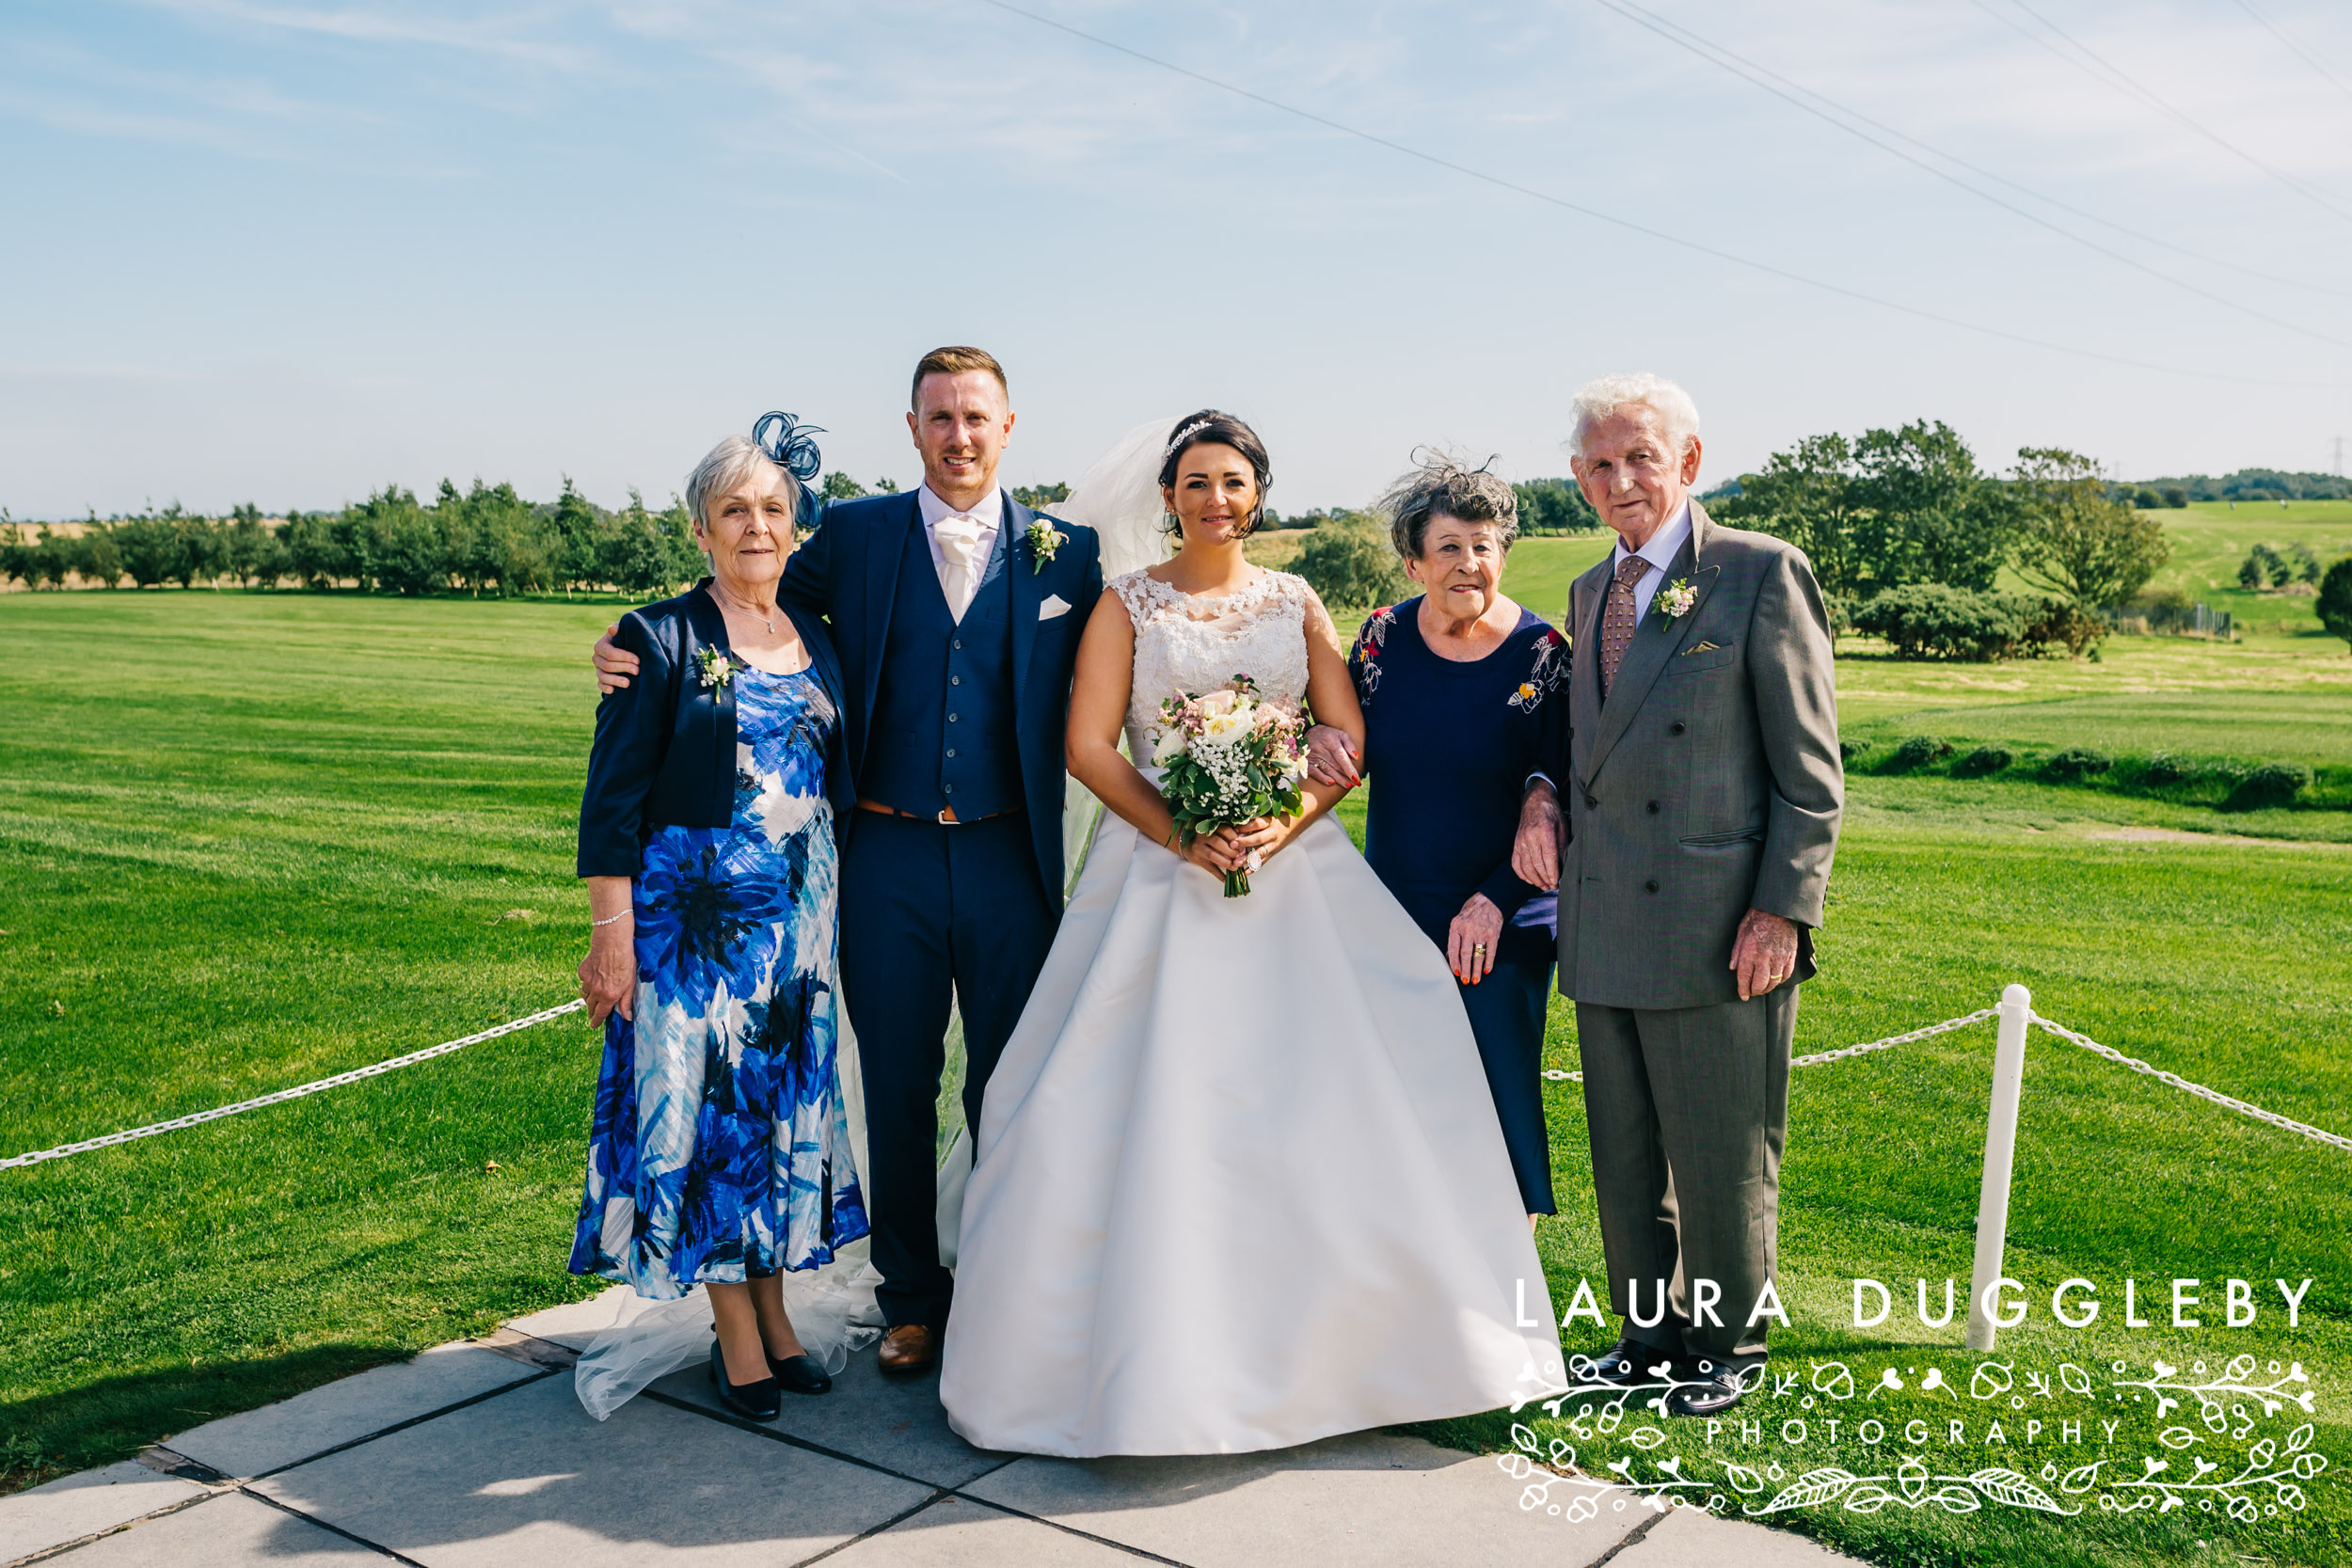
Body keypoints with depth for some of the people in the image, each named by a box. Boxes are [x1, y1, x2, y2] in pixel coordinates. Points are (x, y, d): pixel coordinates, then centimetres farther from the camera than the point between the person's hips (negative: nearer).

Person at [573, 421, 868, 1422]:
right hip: (695, 913, -5)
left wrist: (836, 909, 11)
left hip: (800, 915, 5)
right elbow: (612, 796, -9)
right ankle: (739, 1337, 13)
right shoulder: (662, 637, -6)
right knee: (704, 1104, 2)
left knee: (785, 1097, 11)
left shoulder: (815, 639, 10)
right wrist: (612, 930, -14)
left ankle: (772, 1310, 25)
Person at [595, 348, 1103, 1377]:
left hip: (1008, 860, 0)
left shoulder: (1066, 552, 2)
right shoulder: (855, 537, 3)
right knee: (896, 1088, 11)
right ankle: (912, 1299, 28)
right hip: (887, 858, 1)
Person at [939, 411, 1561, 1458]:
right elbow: (1089, 746, -2)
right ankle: (1161, 1355, 3)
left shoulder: (1296, 604, 13)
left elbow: (1348, 737, 6)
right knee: (1151, 1099, -8)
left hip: (1291, 865, 2)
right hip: (1160, 866, -2)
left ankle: (1337, 1335, 10)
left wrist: (1284, 824, -12)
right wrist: (1183, 837, -14)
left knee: (1332, 1088, -6)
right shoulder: (1128, 604, 6)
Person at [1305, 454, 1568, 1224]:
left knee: (1501, 1097, 1)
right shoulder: (1384, 635, -1)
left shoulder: (1540, 654, -9)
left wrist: (1495, 901, -15)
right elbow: (1355, 754, 11)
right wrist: (1320, 742, -12)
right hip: (1392, 918, 3)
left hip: (1502, 928, -3)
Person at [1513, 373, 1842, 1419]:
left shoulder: (1763, 575, -6)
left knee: (1723, 1159, 7)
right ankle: (1652, 1331, 32)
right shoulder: (1590, 592, 14)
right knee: (1624, 1159, 15)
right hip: (1604, 930, 6)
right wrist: (1545, 796, 2)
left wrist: (1783, 911, -14)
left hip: (1717, 930, -6)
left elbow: (1810, 771, -8)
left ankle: (1731, 1344, 26)